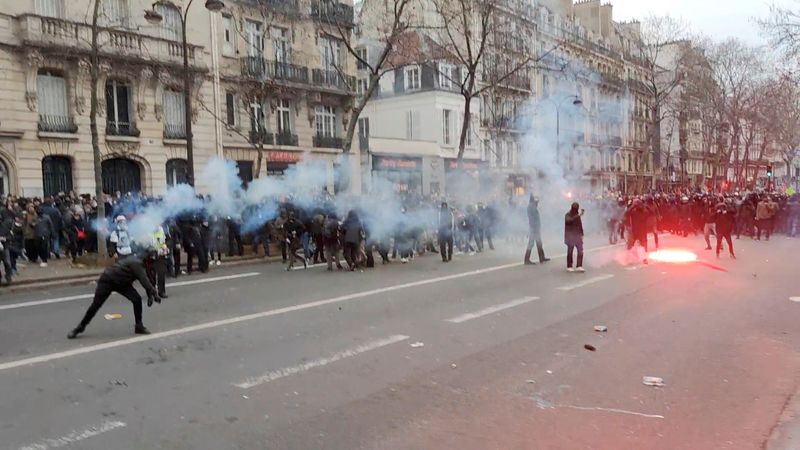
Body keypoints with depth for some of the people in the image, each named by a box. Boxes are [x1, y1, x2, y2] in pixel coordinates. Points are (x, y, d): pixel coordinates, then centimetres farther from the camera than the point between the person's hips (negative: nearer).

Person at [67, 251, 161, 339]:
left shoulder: (138, 261, -3)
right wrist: (155, 294, -34)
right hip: (107, 281, -8)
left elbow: (145, 280, 4)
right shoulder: (136, 263, -30)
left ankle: (139, 326, 2)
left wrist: (150, 295, -3)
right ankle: (80, 328, 18)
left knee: (137, 299, -7)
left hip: (122, 282, 8)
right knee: (96, 305, -1)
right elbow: (144, 281, -35)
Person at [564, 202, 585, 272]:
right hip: (570, 236, -6)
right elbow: (569, 220, -31)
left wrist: (582, 234, 15)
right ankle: (569, 267, 10)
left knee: (580, 251, -4)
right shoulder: (568, 215, -8)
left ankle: (579, 266, -3)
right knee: (570, 251, 1)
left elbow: (580, 224, 17)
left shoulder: (577, 215, 10)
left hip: (578, 235, 6)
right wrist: (578, 215, -36)